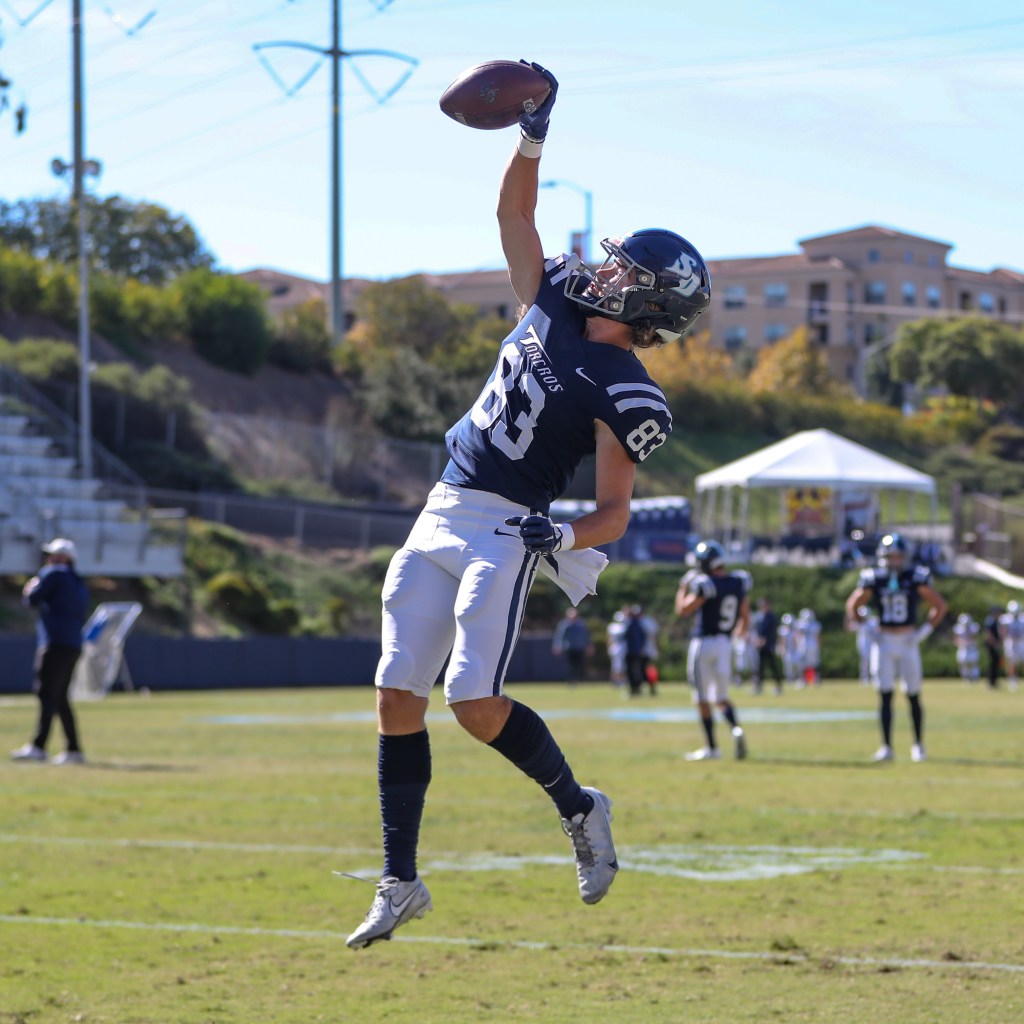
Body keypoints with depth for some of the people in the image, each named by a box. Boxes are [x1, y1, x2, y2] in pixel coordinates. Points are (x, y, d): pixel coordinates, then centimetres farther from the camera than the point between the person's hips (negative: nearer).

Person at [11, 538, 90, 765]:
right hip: (74, 646, 9)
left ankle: (38, 747, -27)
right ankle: (74, 750, 9)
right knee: (60, 699, 12)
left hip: (55, 644, -9)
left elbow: (32, 599, -8)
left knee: (47, 694, -17)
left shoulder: (53, 574, -2)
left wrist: (30, 589, 15)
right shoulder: (80, 584, 23)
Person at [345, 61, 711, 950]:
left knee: (475, 703, -16)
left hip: (506, 529, -7)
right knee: (399, 697, 3)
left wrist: (565, 536, -30)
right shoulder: (554, 305, 9)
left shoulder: (625, 393, -10)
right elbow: (514, 214, 16)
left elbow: (614, 510, -11)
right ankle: (401, 883, 10)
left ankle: (580, 809, 12)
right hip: (442, 516, 7)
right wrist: (534, 134, 5)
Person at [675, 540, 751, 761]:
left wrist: (683, 588, 10)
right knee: (721, 697, 16)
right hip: (725, 643, 6)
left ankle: (711, 748, 6)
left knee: (703, 699, 4)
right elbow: (745, 619, 10)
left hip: (703, 642, -6)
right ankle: (736, 729, -11)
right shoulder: (740, 583, 3)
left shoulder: (705, 585, -16)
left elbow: (682, 610, -5)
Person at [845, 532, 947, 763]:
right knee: (885, 696, -5)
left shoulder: (917, 578, -5)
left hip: (908, 642, 0)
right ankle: (886, 747, -3)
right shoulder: (873, 580, -2)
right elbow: (853, 605, 12)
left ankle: (918, 744, 20)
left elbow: (940, 605, 3)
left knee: (913, 696, 5)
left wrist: (926, 629, -5)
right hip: (884, 642, 0)